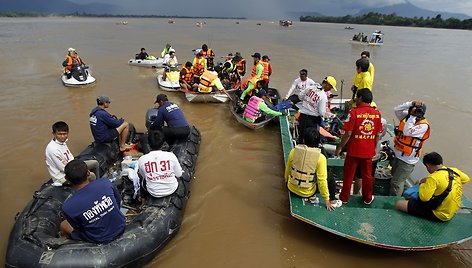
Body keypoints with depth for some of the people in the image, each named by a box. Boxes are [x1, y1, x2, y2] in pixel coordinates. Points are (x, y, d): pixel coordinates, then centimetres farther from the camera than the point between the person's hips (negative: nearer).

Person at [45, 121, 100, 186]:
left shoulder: (62, 142, 0)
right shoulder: (53, 149, -27)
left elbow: (71, 159, 6)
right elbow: (63, 168, -24)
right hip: (62, 176, -9)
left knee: (95, 163, 11)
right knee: (91, 176, -21)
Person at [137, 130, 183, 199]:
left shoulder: (142, 160, -17)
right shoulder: (171, 155, -20)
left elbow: (144, 176, 2)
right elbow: (179, 174, -7)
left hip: (154, 193, 0)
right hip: (171, 189, 0)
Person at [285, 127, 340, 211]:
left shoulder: (293, 151, -11)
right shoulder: (321, 158, -19)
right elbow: (322, 181, -16)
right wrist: (326, 200, -3)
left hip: (291, 188, 4)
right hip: (306, 193, -3)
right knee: (331, 180, 16)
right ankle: (332, 201, 17)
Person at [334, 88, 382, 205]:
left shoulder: (354, 112, -15)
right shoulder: (377, 113, -1)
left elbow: (348, 134, -17)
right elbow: (377, 135, 4)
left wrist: (339, 147, -6)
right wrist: (374, 148, 18)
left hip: (354, 150, -4)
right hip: (369, 151, 4)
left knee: (348, 175, 10)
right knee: (367, 175, 18)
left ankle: (344, 197, 23)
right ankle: (368, 198, 32)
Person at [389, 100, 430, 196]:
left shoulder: (423, 125, -20)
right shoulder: (407, 116, 0)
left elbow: (407, 132, -33)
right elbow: (397, 109, -11)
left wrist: (412, 117, -28)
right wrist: (411, 103, -20)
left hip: (407, 160, -7)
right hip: (398, 155, 8)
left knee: (396, 183, -2)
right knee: (394, 176, 23)